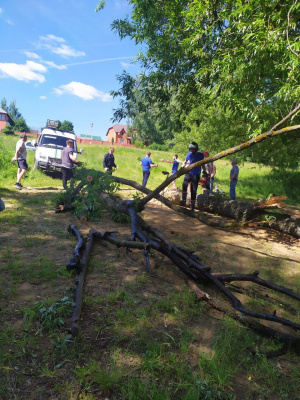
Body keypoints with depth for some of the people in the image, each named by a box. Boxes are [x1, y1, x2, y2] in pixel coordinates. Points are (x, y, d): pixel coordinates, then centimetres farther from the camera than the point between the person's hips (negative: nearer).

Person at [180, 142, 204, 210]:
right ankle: (184, 200, -20)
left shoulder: (201, 155, 1)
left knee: (194, 190, 0)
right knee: (184, 184, -27)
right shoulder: (189, 154, 7)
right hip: (189, 173, 1)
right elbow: (185, 162, 18)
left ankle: (192, 205, 11)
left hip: (196, 175, -1)